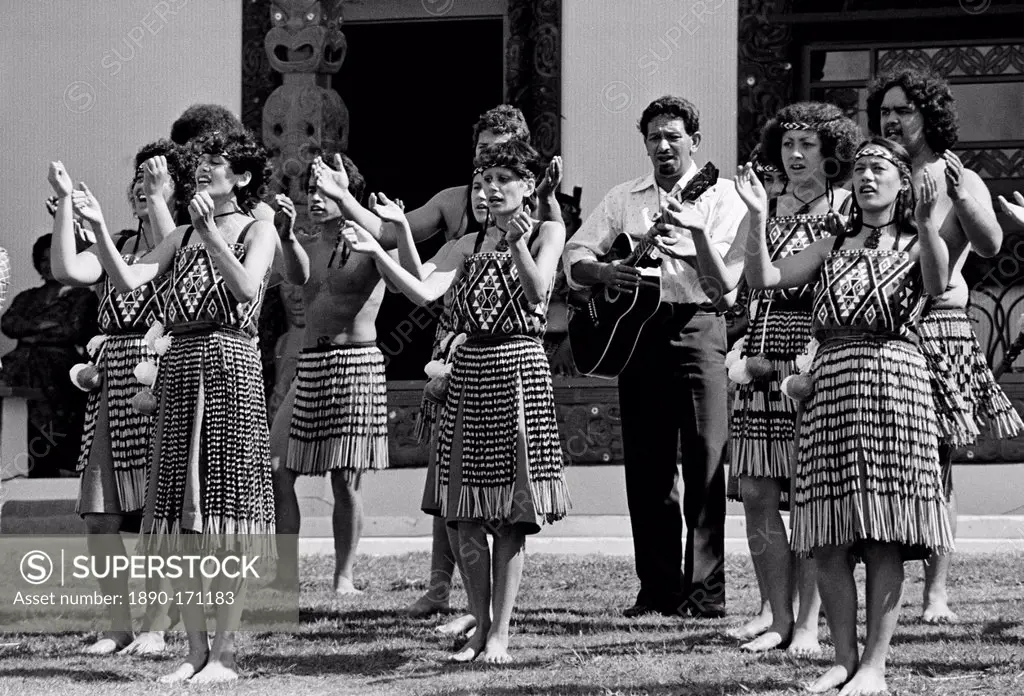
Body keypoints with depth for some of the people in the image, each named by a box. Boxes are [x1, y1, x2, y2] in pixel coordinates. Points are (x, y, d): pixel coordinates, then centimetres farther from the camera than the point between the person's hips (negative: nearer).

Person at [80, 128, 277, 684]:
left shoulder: (258, 231, 4)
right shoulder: (181, 238, 17)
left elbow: (247, 289, -15)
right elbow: (128, 280, 3)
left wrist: (212, 232, -22)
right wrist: (97, 226, -8)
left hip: (229, 366, -5)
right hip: (178, 367, 5)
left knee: (225, 510, -6)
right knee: (181, 520, 3)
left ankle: (225, 653, -1)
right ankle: (195, 650, 8)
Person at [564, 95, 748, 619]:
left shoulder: (721, 196, 4)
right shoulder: (624, 198, 15)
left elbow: (724, 283, -7)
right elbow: (574, 257, 11)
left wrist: (695, 238, -24)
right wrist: (605, 272, -9)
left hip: (697, 325, -4)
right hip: (636, 330, 4)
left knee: (705, 460, -9)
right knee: (646, 466, 3)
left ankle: (706, 590, -8)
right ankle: (658, 587, 9)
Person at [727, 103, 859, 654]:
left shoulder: (847, 210, 1)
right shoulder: (764, 207, 15)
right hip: (763, 355, 4)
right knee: (756, 491, 0)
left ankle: (808, 621, 2)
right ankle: (779, 614, 9)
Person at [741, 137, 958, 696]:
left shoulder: (916, 244, 7)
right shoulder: (832, 248, 18)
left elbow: (937, 285, -15)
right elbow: (762, 278, 8)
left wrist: (925, 224, -30)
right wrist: (758, 218, -4)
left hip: (894, 379, -4)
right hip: (830, 383, 4)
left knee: (884, 537, -5)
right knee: (830, 541, 0)